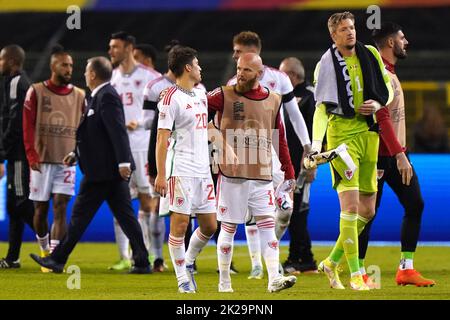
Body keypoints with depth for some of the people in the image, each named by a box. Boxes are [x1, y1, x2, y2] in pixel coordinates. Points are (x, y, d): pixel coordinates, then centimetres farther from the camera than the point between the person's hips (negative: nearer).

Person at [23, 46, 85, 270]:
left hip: (66, 161, 1)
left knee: (60, 207, -9)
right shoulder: (36, 92, 1)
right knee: (40, 209, 5)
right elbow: (27, 126, -2)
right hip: (42, 160, -1)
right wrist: (32, 156, -10)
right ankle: (44, 250, 27)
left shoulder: (79, 96, 7)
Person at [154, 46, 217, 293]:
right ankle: (182, 278, 0)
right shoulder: (171, 98, -9)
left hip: (203, 170, 8)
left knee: (210, 226, 8)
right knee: (180, 224, -6)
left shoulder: (201, 95, 16)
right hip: (181, 170, -8)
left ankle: (188, 263, 28)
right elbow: (162, 138, -12)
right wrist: (161, 175, -17)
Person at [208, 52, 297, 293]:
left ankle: (274, 278, -6)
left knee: (268, 225, -4)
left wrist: (289, 171, 16)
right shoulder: (225, 95, -1)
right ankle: (224, 281, 11)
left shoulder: (273, 100, 10)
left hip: (262, 175, 3)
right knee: (228, 228, 3)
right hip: (232, 174, -3)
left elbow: (280, 138, 16)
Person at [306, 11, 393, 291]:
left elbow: (388, 88, 18)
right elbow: (321, 109, -6)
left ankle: (332, 262, 24)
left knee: (367, 210, 8)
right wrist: (316, 145, -17)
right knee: (351, 205, -16)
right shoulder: (326, 65, -4)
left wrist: (378, 104, -4)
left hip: (369, 133, 5)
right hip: (341, 133, -5)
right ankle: (355, 275, -11)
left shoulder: (371, 55, 7)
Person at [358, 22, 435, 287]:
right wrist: (399, 155, -25)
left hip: (397, 153, 10)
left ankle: (406, 269, 8)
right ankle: (359, 273, 3)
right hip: (381, 154, -10)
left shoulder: (390, 72, 17)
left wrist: (401, 152, 17)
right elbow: (381, 117, -21)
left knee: (415, 204, 5)